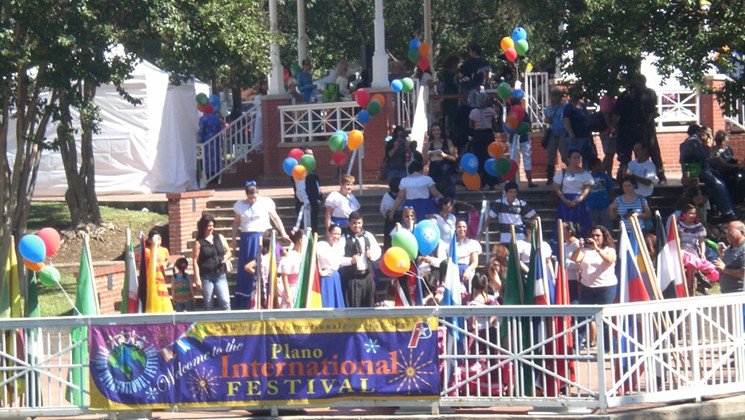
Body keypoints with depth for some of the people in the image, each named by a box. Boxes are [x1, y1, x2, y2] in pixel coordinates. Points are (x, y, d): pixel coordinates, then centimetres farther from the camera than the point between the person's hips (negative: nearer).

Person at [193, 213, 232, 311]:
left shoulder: (220, 238, 10)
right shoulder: (198, 243, -1)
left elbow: (229, 251, 21)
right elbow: (195, 262, -5)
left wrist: (226, 257, -4)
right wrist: (197, 279, -11)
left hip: (220, 275, 2)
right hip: (206, 277, -2)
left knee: (225, 302, -8)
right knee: (208, 305, 3)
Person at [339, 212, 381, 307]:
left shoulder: (368, 236, 8)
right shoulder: (344, 239, -8)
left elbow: (378, 252, 16)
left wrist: (372, 255, -5)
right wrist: (351, 260, -25)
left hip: (367, 276, 5)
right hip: (351, 278, -5)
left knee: (368, 305, 10)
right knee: (353, 307, -4)